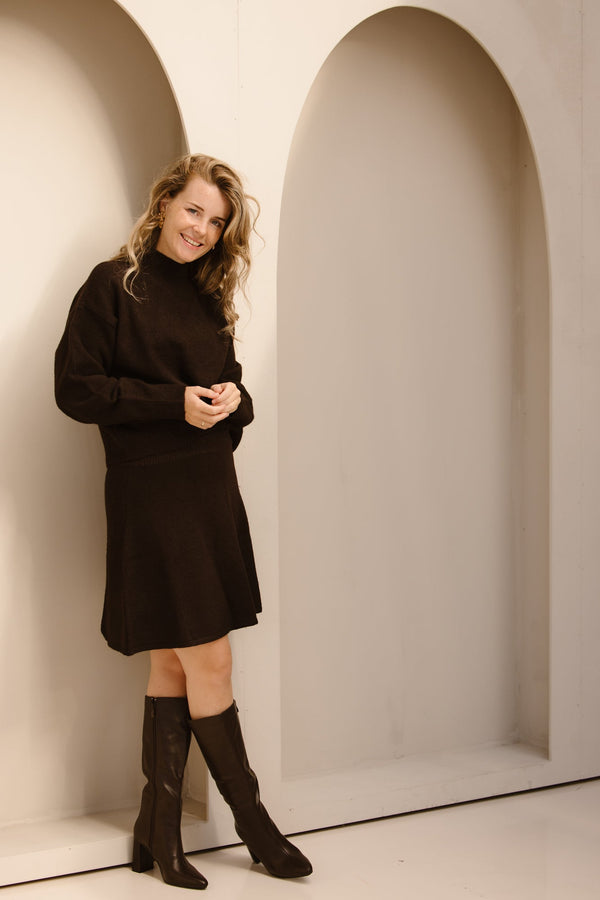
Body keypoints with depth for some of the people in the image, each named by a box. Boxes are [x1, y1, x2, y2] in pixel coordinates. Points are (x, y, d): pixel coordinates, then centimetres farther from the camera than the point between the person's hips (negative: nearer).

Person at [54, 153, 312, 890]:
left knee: (174, 663, 10)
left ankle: (157, 832, 18)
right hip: (150, 492, -7)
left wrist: (231, 399, -4)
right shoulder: (114, 285, -5)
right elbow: (75, 387, -10)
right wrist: (174, 402, -16)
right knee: (208, 660, -3)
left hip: (212, 489, 7)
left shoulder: (207, 297, 15)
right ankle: (254, 825, 13)